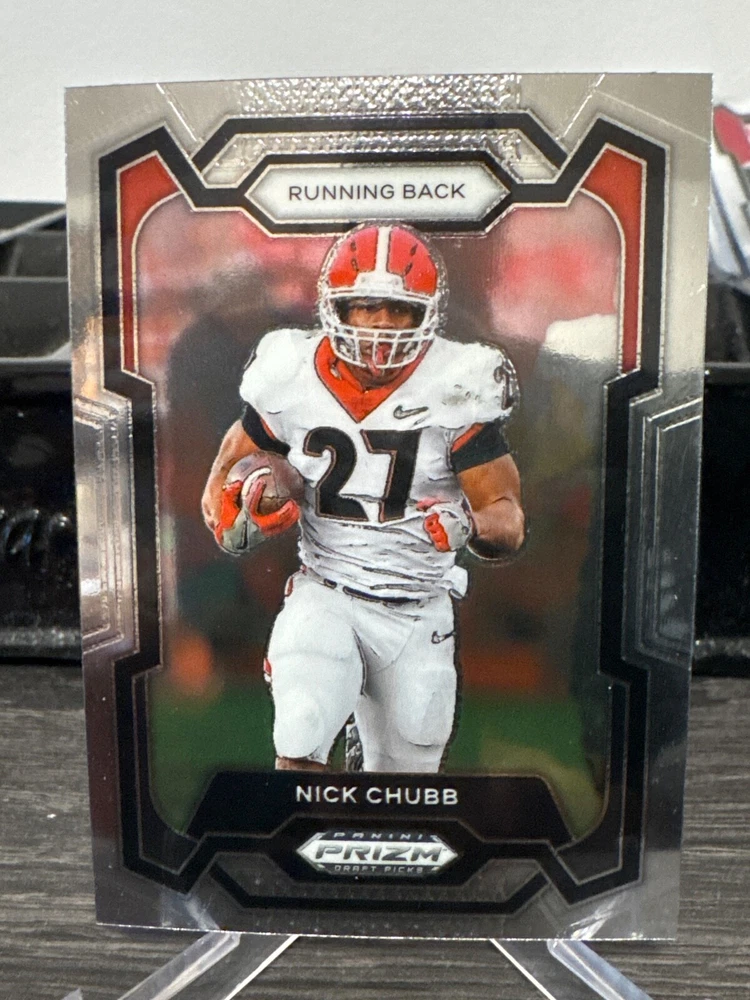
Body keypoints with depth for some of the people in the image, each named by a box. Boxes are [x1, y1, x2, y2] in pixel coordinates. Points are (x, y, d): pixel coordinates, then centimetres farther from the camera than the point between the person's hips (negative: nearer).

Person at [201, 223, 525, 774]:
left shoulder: (455, 391, -11)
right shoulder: (294, 380, -7)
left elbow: (508, 515, -10)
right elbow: (225, 480, 4)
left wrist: (472, 526, -33)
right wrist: (246, 516, -18)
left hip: (419, 613, 1)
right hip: (324, 598, 0)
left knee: (407, 766, 16)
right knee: (301, 748, -21)